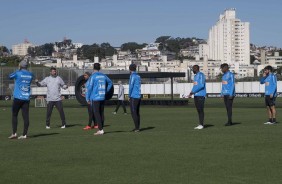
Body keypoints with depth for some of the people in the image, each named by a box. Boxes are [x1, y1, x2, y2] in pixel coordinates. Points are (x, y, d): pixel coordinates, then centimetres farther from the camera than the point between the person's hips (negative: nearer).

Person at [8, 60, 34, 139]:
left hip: (18, 98, -3)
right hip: (27, 98, 4)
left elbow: (10, 76, 10)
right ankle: (24, 135, 0)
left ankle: (14, 133, 1)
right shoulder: (30, 75, 6)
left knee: (14, 115, 7)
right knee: (26, 116, 2)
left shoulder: (18, 73, -6)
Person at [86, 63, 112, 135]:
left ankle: (100, 130, -9)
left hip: (95, 98, -6)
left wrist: (88, 98, -2)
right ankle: (101, 129, 15)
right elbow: (110, 83, 25)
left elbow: (89, 88, -9)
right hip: (102, 98, 6)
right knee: (101, 113, 11)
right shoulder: (103, 76, 10)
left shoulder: (93, 76, -8)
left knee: (96, 113, -5)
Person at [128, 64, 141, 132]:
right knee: (137, 112, 10)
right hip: (138, 96, 8)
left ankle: (137, 127, -10)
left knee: (133, 112, -6)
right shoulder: (138, 76, 14)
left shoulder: (133, 76, -10)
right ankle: (137, 127, 12)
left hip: (134, 97, -8)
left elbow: (131, 87, -12)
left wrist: (129, 96, -4)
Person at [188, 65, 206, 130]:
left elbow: (201, 85, -19)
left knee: (200, 110, -8)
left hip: (201, 95, -9)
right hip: (196, 95, 9)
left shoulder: (201, 75, -9)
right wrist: (191, 93, 9)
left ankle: (201, 125, -5)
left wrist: (193, 91, -18)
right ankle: (200, 124, 10)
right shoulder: (195, 76, 20)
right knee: (198, 110, 7)